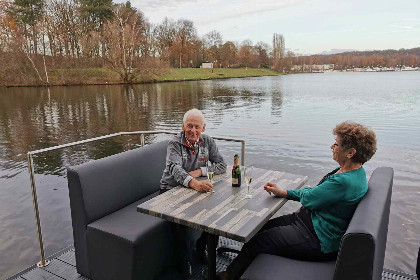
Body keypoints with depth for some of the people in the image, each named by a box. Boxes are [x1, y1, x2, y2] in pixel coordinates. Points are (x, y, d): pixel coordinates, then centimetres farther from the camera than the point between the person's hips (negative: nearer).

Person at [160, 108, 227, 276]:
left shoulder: (208, 142, 0)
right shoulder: (175, 143, -15)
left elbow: (222, 166, -2)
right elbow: (175, 168, -33)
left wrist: (200, 171, -18)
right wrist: (193, 183, -52)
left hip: (197, 188, 4)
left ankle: (202, 248, 9)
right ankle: (185, 261, -7)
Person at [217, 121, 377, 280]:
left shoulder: (345, 181, -30)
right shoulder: (352, 171, 4)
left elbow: (307, 198, -22)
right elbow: (321, 194, 12)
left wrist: (306, 190, 4)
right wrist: (282, 193, 7)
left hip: (319, 241, -10)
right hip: (312, 219, 10)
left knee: (256, 242, -3)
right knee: (262, 227, 11)